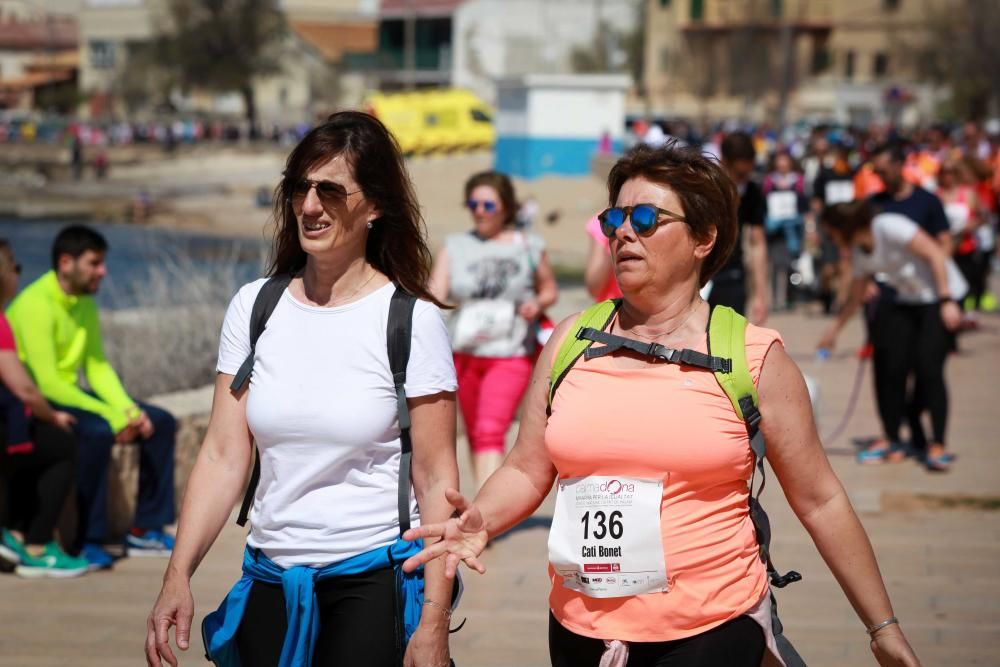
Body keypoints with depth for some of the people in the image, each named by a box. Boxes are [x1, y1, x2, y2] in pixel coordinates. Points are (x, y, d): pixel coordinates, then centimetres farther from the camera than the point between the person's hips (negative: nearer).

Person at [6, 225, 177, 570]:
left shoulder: (85, 303, 7)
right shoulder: (36, 305, -21)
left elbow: (97, 366, 8)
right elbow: (47, 382, -26)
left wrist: (128, 409, -9)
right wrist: (111, 415, -26)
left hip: (71, 395, 9)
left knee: (160, 423, 2)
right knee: (97, 431, -36)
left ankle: (145, 530, 6)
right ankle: (89, 541, -26)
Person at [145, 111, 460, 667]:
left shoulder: (410, 321, -8)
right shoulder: (254, 308, 3)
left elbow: (436, 479, -8)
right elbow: (223, 458, 2)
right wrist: (178, 577, -7)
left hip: (375, 579, -3)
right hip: (270, 579, 4)